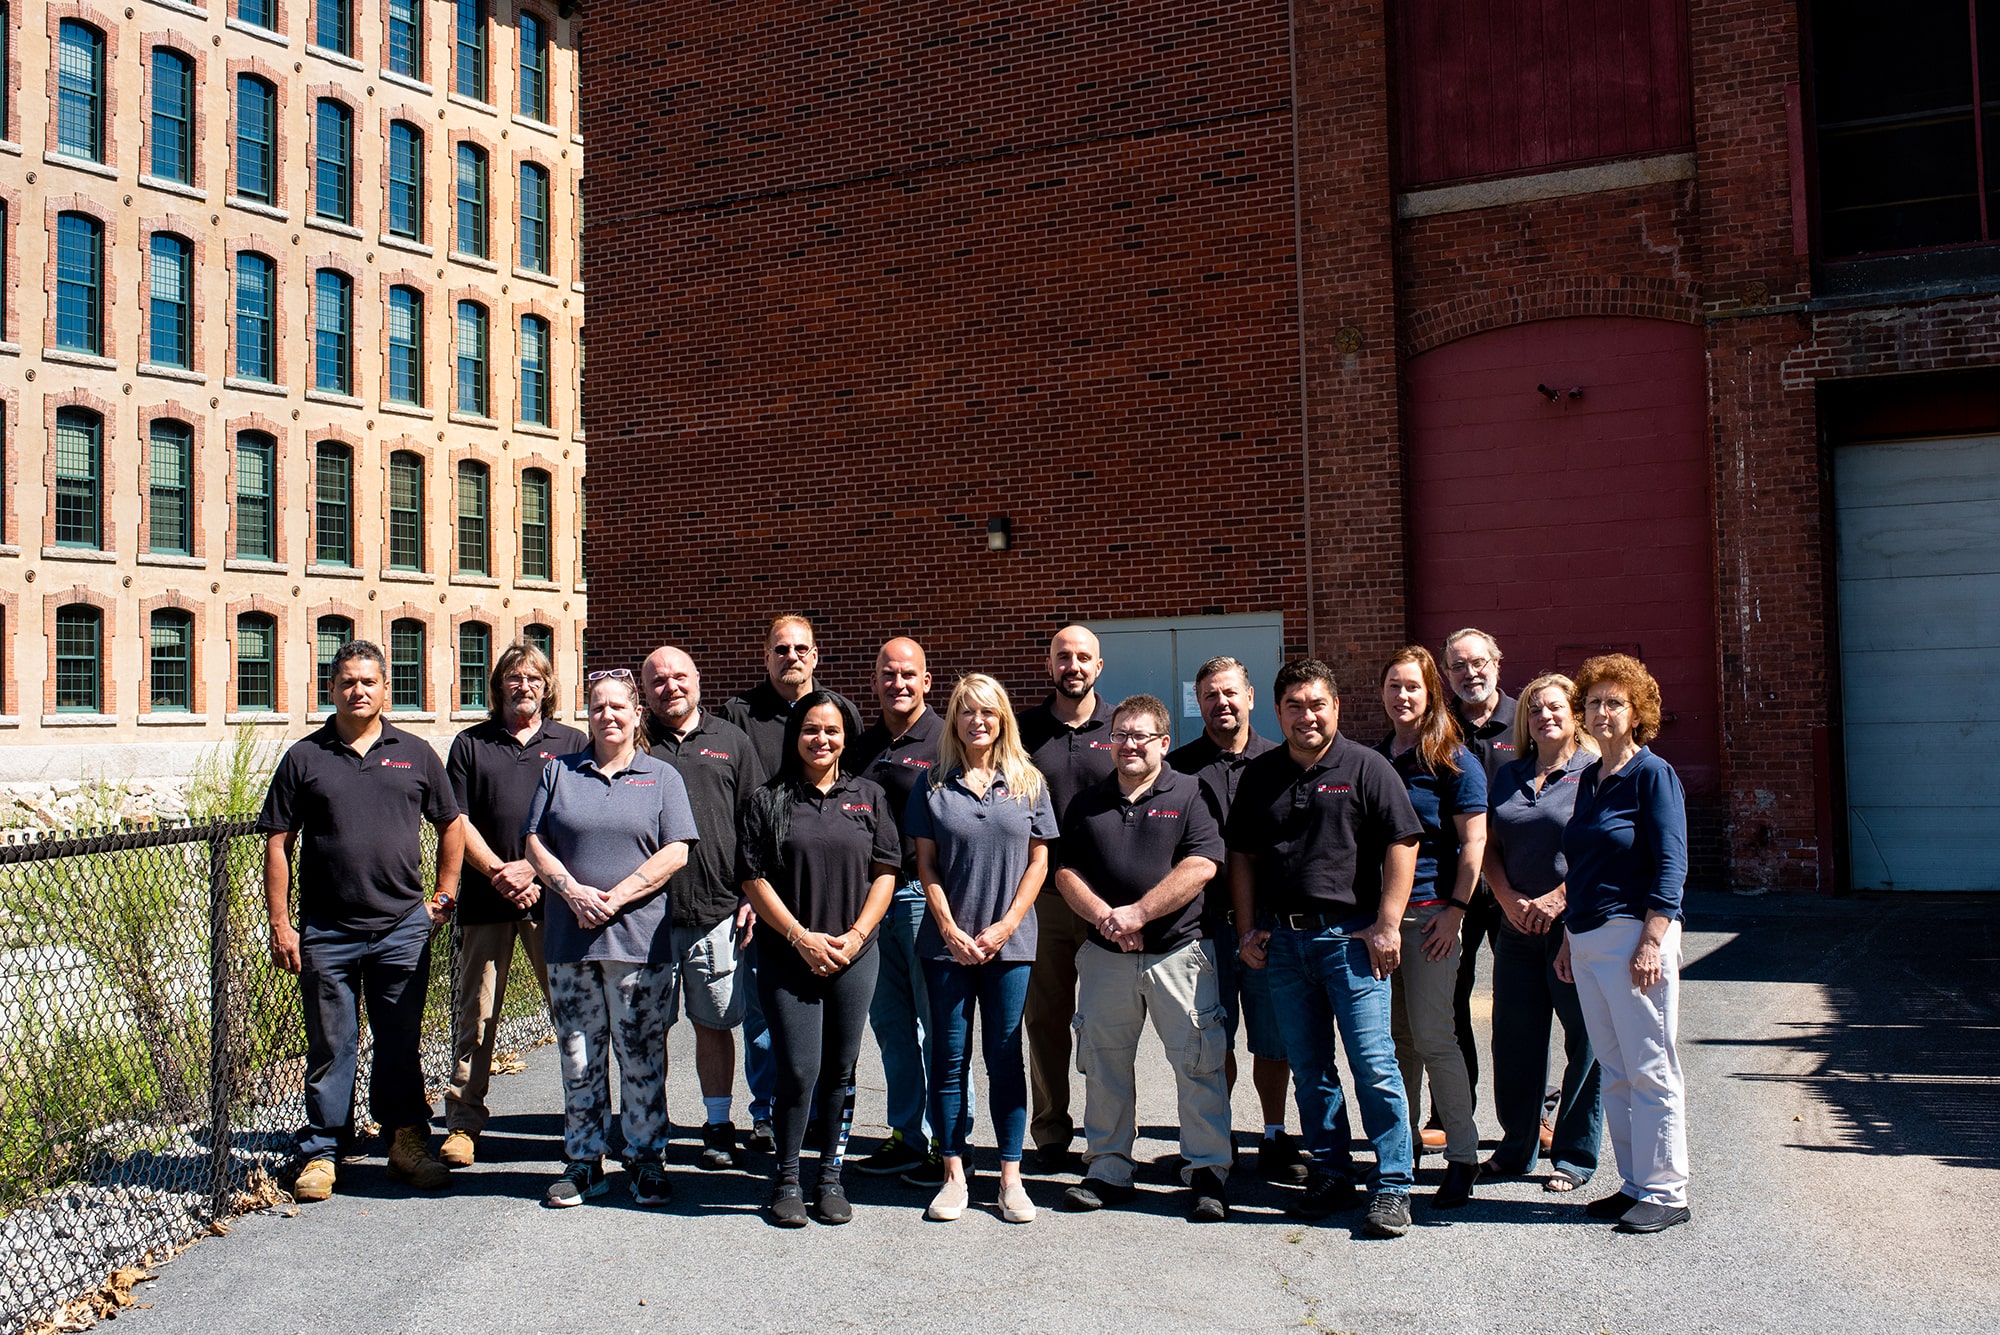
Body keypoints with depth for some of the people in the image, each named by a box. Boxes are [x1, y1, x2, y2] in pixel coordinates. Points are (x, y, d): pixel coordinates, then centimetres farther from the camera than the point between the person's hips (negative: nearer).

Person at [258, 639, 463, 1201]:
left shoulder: (415, 754, 7)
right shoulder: (304, 758, 4)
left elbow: (452, 825, 15)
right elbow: (278, 844, 3)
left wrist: (443, 896, 8)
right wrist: (280, 924, -2)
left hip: (403, 928, 1)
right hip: (326, 931, -1)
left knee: (401, 1044, 10)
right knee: (330, 1047, 7)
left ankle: (408, 1143, 21)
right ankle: (322, 1152, 19)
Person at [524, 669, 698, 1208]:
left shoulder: (662, 777, 6)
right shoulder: (559, 771, 12)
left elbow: (675, 853, -3)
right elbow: (536, 844, 7)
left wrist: (616, 897, -13)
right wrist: (573, 891, -10)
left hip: (639, 939, -2)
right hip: (570, 938, 2)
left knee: (642, 1055, 2)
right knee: (578, 1057, 7)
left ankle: (645, 1160, 14)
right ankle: (583, 1162, 19)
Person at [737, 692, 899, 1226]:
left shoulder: (869, 797, 8)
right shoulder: (769, 800, 3)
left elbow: (885, 872, 5)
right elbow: (753, 879, -2)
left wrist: (856, 935, -6)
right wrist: (801, 937, -9)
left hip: (854, 957, 2)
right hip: (788, 957, -2)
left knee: (840, 1072, 8)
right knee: (798, 1071, -4)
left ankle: (831, 1176, 21)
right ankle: (786, 1181, 12)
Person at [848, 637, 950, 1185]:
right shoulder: (862, 746, 14)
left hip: (924, 895, -6)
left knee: (937, 1026, -1)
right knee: (890, 1023, 12)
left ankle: (946, 1145, 9)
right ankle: (907, 1136, 24)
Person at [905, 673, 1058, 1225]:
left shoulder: (1027, 783, 4)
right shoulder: (934, 785, 3)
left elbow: (1038, 861, 3)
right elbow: (926, 864, 2)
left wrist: (1005, 926, -6)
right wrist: (952, 931, -7)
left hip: (1009, 943, 0)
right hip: (947, 943, 0)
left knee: (1005, 1059, 5)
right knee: (950, 1058, 5)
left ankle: (1011, 1177, 14)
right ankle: (954, 1175, 15)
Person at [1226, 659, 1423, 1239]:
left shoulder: (1365, 767, -1)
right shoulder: (1259, 776, 12)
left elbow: (1402, 845, -5)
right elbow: (1241, 856, 16)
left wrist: (1387, 924, -11)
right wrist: (1248, 929, 8)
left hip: (1350, 934, -4)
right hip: (1282, 939, 4)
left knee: (1373, 1062, -6)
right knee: (1309, 1068, 10)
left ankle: (1392, 1185, 3)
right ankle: (1331, 1174, 22)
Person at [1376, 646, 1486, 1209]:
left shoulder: (1454, 760, -4)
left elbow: (1474, 840, -7)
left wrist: (1454, 910, -12)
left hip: (1430, 910, -5)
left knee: (1431, 1036, -5)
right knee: (1393, 1037, 10)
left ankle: (1463, 1157, 7)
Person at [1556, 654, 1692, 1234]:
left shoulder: (1653, 774, -7)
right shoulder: (1589, 778, 16)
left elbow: (1670, 867, -12)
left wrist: (1652, 943, -19)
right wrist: (1568, 940, 18)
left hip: (1633, 935, -8)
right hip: (1587, 942, 8)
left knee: (1651, 1072, -1)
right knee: (1613, 1072, 12)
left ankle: (1665, 1193, 9)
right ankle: (1635, 1184, 21)